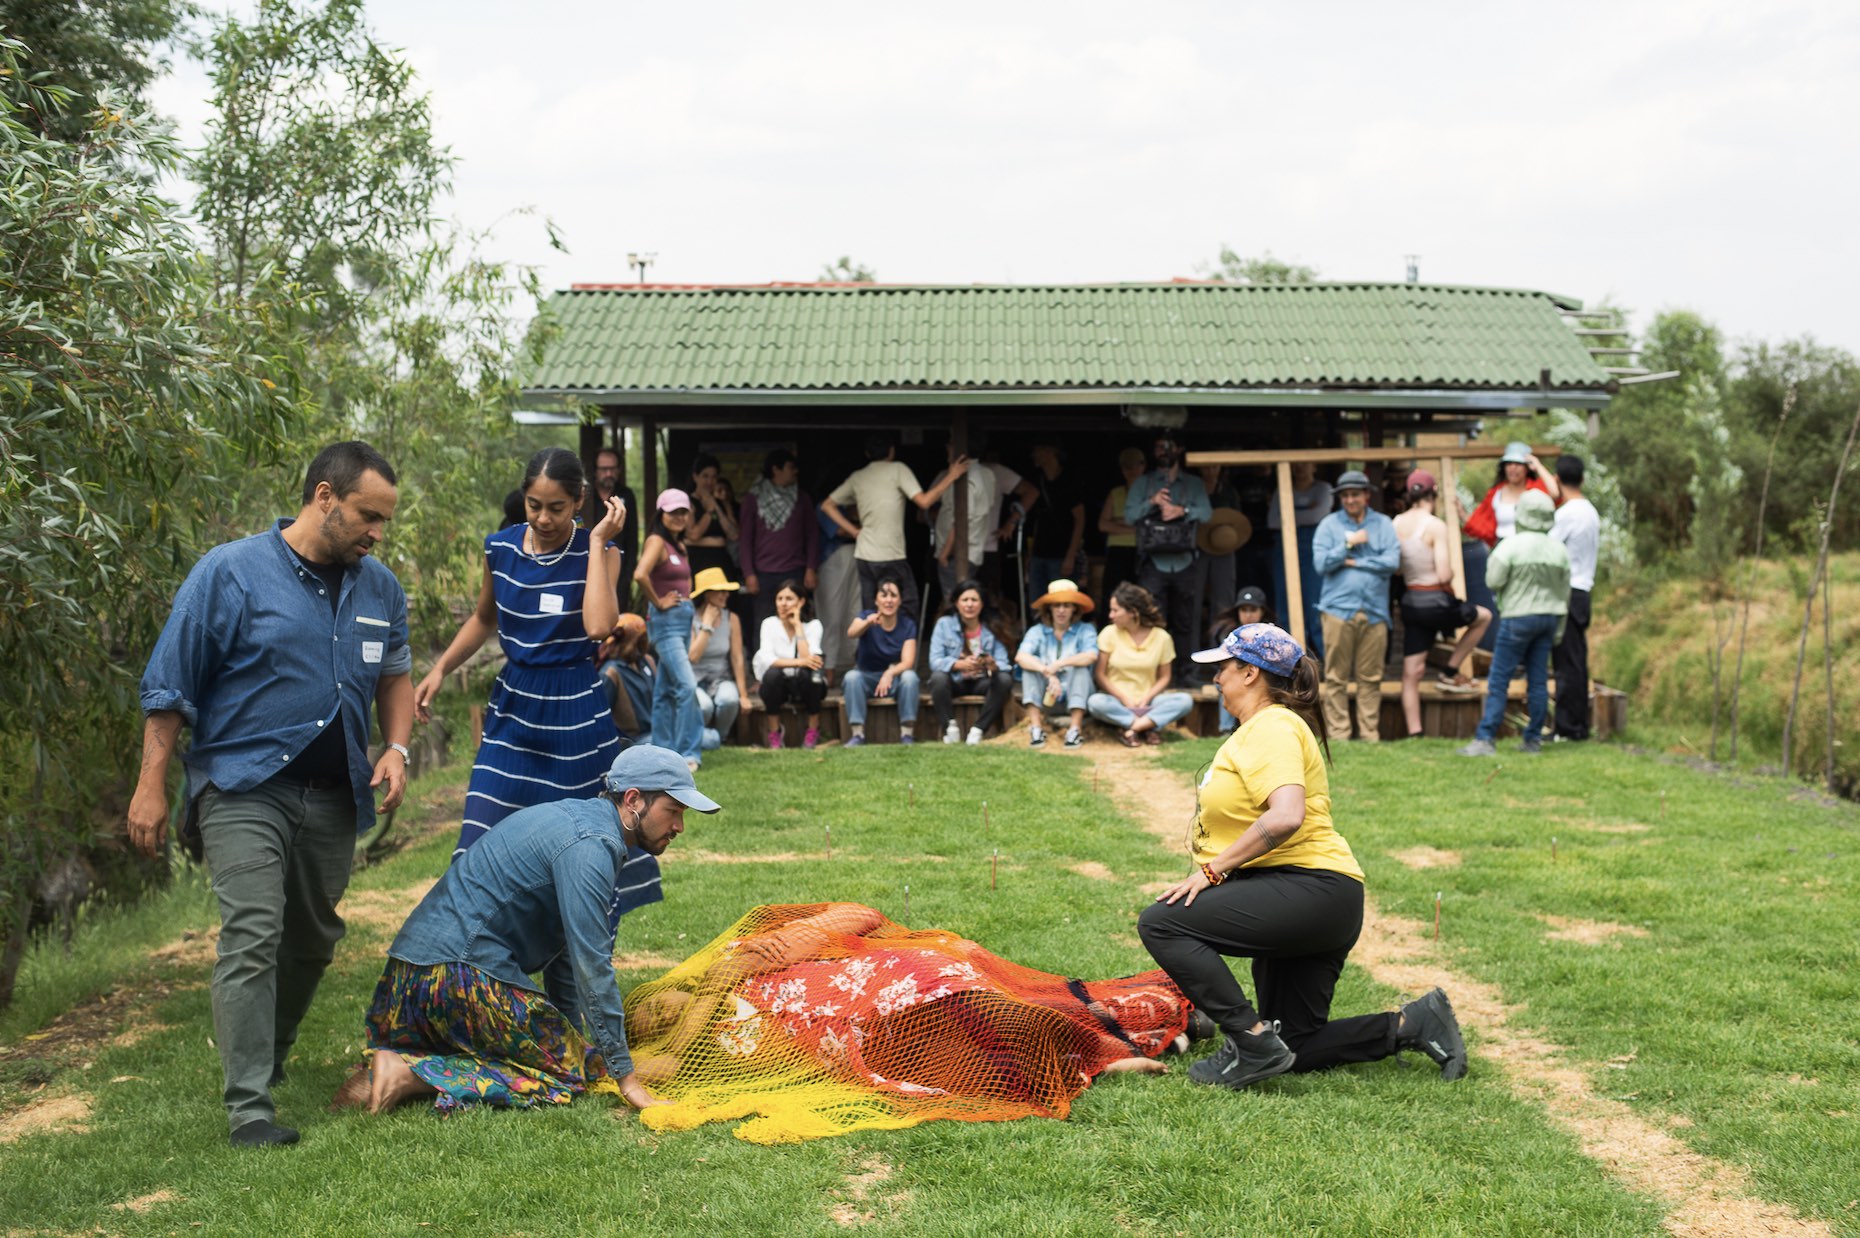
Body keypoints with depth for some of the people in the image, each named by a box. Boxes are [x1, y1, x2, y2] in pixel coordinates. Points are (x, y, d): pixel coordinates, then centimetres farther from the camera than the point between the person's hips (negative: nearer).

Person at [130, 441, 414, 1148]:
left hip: (334, 795, 6)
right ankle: (248, 1106, -12)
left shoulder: (378, 587, 7)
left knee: (313, 938, 16)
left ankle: (268, 1056, 38)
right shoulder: (230, 573, -8)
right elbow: (170, 686, -7)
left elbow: (394, 674, 20)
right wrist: (151, 785, -9)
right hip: (244, 788, -6)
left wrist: (396, 748, 2)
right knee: (252, 938, -14)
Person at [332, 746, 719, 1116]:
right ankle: (413, 1075, -11)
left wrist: (575, 1036, 22)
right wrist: (626, 1078, -15)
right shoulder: (590, 845, -17)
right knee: (569, 1071, -3)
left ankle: (390, 1064, 6)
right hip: (460, 967, -10)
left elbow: (567, 951, 22)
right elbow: (592, 967, -19)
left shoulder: (582, 819, 15)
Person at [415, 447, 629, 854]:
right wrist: (439, 671, 7)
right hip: (513, 713, 3)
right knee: (477, 844, -5)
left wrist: (598, 542, -21)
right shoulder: (500, 547, 1)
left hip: (577, 716, -3)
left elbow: (598, 627, -27)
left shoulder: (598, 553, -8)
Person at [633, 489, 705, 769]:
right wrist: (658, 602, -17)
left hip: (683, 619, 9)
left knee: (666, 688, 13)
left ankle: (664, 751, 18)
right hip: (666, 620, -9)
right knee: (687, 685, -16)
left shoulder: (679, 545, 14)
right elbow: (640, 575, -29)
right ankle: (687, 753, -12)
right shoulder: (657, 541, -12)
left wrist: (688, 603, 13)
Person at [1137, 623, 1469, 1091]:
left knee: (1161, 922, -18)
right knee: (1295, 1049, 13)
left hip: (1313, 890, -11)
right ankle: (1414, 1023, 15)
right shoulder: (1255, 730, 21)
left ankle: (1252, 1040, -18)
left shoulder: (1272, 727, -12)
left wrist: (1213, 870, -22)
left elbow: (1285, 817, -27)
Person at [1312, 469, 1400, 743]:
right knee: (1336, 677, -3)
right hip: (1338, 608, -1)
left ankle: (1370, 734, 5)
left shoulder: (1383, 524, 11)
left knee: (1370, 677, 1)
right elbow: (1321, 564, -3)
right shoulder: (1330, 525, 9)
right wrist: (1349, 544, -6)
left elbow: (1393, 562, -3)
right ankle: (1338, 734, 1)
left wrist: (1355, 562, -5)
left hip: (1375, 611, 1)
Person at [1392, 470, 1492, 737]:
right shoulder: (1436, 526, -16)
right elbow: (1444, 575, -20)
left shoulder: (1396, 524, 3)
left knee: (1411, 672, 9)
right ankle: (1450, 672, 21)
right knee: (1483, 616, 23)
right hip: (1436, 602, -6)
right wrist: (1450, 579, 1)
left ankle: (1413, 733, 9)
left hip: (1410, 602, 6)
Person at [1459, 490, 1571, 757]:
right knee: (1538, 680, 9)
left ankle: (1484, 739, -10)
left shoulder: (1511, 545, -13)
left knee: (1498, 680, -5)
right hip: (1549, 615, 6)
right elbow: (1564, 593, 12)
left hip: (1519, 616, -6)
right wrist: (1559, 629, 19)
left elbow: (1493, 581, -13)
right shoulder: (1559, 550, 6)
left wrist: (1493, 560, 7)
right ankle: (1533, 739, 12)